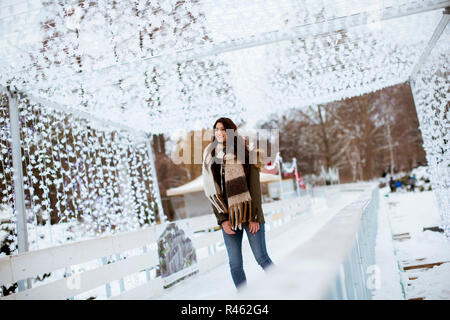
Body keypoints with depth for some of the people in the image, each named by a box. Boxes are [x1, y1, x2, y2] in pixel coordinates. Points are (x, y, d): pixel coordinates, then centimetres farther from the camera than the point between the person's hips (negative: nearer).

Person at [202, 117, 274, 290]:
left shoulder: (245, 154, -2)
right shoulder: (210, 159, 9)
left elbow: (255, 187, -5)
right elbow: (212, 193, 7)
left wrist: (255, 217, -10)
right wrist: (222, 219, -2)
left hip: (249, 213, -3)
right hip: (228, 217, 3)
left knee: (262, 258, -1)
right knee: (235, 265, 3)